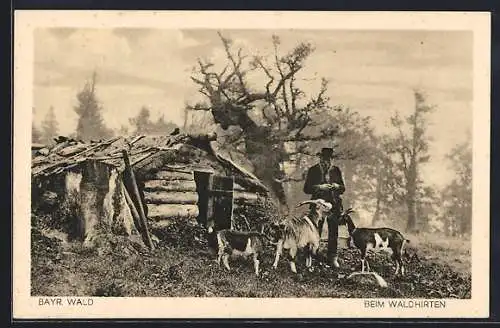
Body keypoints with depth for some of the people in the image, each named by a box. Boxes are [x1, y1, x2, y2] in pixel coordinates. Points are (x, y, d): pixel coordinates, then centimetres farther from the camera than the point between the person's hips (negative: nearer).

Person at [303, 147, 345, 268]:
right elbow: (306, 189, -2)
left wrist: (336, 186, -9)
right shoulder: (313, 170, 2)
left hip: (334, 206, 2)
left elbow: (343, 189, 14)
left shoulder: (336, 170, 9)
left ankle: (332, 258, 13)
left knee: (333, 233, 3)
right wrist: (320, 187, -16)